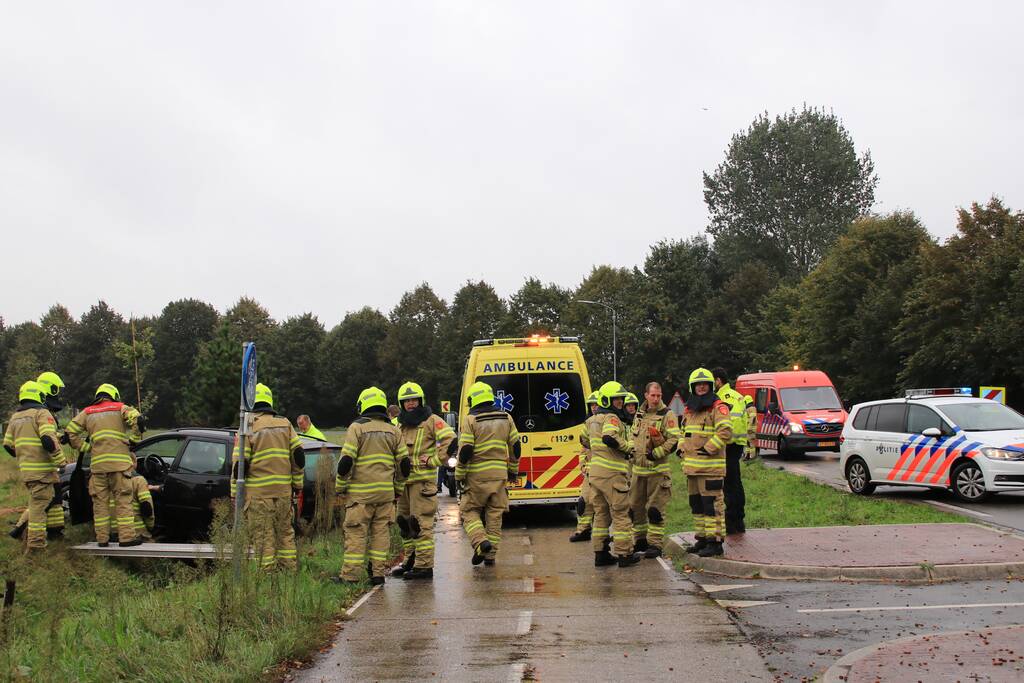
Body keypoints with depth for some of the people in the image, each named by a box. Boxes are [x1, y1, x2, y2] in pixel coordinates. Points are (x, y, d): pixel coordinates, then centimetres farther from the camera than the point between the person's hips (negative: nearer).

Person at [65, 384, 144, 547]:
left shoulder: (87, 412, 18)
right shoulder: (120, 408, 9)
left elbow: (71, 432, 10)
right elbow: (138, 420, -9)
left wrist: (86, 448, 15)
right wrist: (133, 441, 2)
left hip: (98, 463, 3)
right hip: (119, 461, -2)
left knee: (100, 502, 8)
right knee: (123, 500, -1)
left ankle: (102, 538, 9)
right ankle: (127, 537, -5)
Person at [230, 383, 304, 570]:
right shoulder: (285, 424, 8)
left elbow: (239, 465, -8)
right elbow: (298, 455, 6)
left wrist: (235, 494, -2)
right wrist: (297, 483, 14)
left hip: (258, 493, -4)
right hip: (284, 491, 4)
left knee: (263, 537, 2)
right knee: (285, 533, 15)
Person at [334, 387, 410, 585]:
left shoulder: (357, 428, -4)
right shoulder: (394, 431, 11)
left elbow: (347, 461, -10)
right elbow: (404, 464, 11)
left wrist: (340, 485, 3)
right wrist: (398, 488, 22)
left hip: (361, 492, -4)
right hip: (386, 493, 4)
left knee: (356, 534, -1)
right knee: (380, 532, 8)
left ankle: (350, 575, -1)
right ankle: (377, 574, 8)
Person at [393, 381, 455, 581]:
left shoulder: (431, 420, -4)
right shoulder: (400, 425, 19)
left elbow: (450, 440, -14)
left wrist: (433, 461, -13)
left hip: (422, 480, -8)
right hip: (403, 481, 8)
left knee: (421, 523, -9)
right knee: (404, 521, 13)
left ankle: (424, 566, -7)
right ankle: (410, 561, 24)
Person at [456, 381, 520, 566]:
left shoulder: (470, 420, -7)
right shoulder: (506, 419, 8)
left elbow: (465, 450, -11)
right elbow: (515, 447, 11)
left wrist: (459, 475, -1)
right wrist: (513, 470, 23)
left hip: (477, 475, -4)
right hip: (499, 474, 4)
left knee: (469, 511, 8)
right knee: (495, 514, 10)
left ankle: (480, 542, -14)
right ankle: (490, 555, 11)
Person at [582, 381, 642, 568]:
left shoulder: (592, 420, 16)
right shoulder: (612, 418, -12)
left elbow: (585, 440, 30)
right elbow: (609, 438, -30)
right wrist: (628, 447, -15)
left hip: (595, 472, 9)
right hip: (612, 473, -9)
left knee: (601, 514, 13)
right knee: (621, 514, -1)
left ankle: (600, 554, 15)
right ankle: (625, 554, 1)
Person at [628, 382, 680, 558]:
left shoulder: (668, 415, -7)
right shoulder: (639, 414, 14)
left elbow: (674, 440, -14)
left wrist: (656, 453, -19)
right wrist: (632, 451, 12)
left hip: (657, 469, -7)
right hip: (638, 469, 7)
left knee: (655, 509, -6)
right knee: (635, 507, 12)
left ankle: (655, 544, 0)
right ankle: (640, 540, 25)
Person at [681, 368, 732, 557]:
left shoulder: (718, 407, -8)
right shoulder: (689, 410, 18)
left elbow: (725, 431, -20)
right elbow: (684, 432, 30)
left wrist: (708, 449, -19)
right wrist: (682, 449, 14)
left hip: (710, 467, -9)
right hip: (691, 467, 9)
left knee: (712, 504, -8)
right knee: (696, 504, 15)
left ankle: (715, 541, -5)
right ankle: (702, 539, 25)